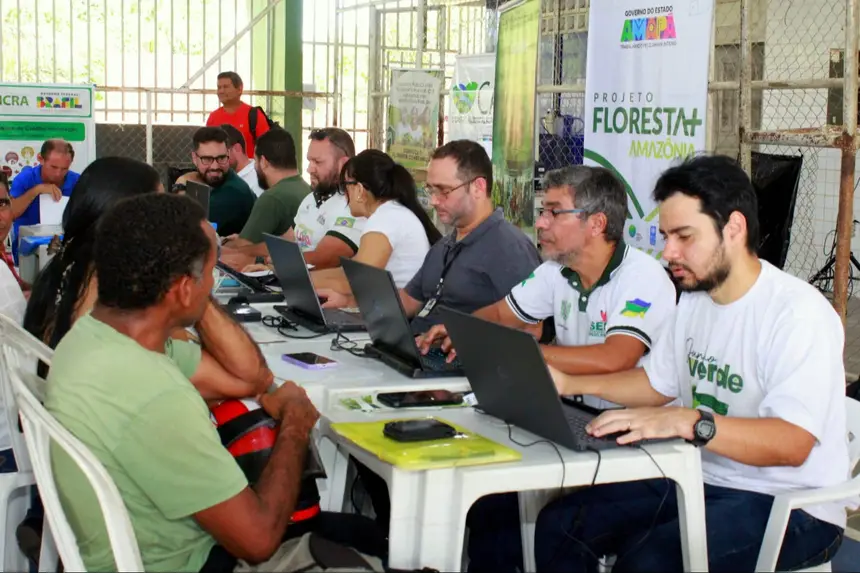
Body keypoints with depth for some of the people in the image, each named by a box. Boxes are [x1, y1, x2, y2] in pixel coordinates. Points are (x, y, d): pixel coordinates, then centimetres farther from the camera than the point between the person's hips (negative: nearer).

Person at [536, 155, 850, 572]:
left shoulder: (797, 313, -19)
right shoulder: (695, 299, 7)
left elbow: (792, 443, -28)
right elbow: (656, 383, 19)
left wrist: (684, 421, -39)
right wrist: (568, 384, 7)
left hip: (787, 505, -8)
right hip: (701, 478, 8)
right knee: (558, 526, -5)